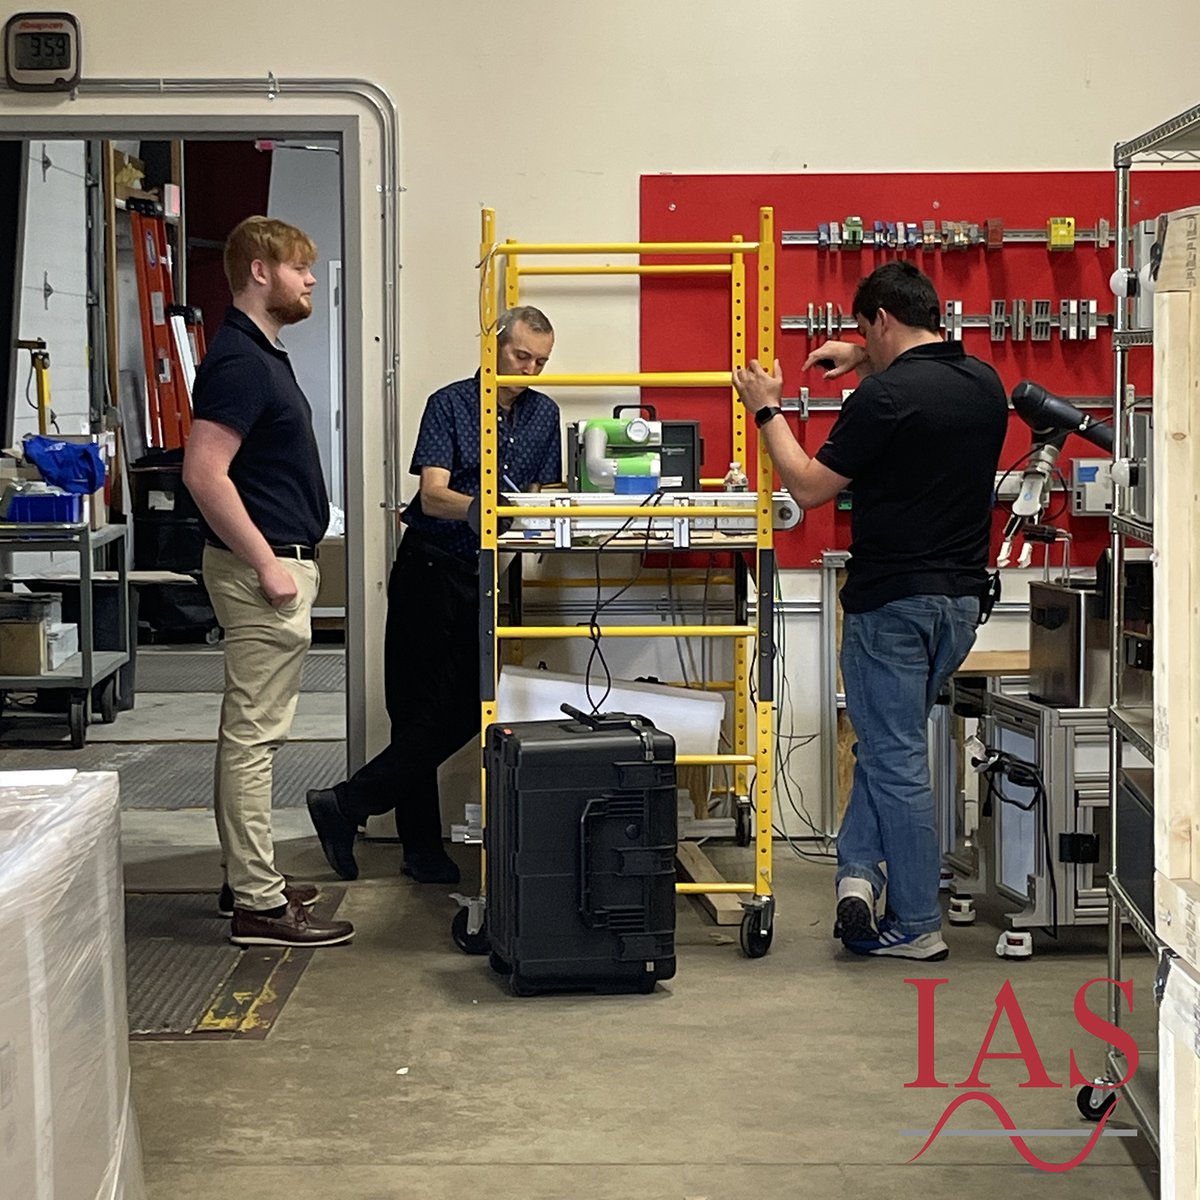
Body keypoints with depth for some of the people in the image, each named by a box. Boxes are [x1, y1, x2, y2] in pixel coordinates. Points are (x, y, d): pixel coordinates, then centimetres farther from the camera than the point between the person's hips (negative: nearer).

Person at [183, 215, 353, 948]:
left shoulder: (264, 355, 15)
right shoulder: (239, 360, -16)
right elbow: (204, 473, -24)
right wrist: (267, 563, -22)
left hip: (280, 560, 11)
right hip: (264, 566, -11)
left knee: (251, 732, 15)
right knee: (255, 735, -7)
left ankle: (251, 878, 24)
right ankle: (258, 905, -4)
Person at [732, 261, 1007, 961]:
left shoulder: (886, 395, -18)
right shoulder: (986, 385, 6)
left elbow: (809, 488, -13)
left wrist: (767, 410, -2)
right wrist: (869, 361, 28)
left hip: (893, 601, -7)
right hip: (962, 597, 7)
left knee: (896, 758, 2)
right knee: (887, 745, 20)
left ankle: (916, 926, 7)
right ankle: (862, 871, 9)